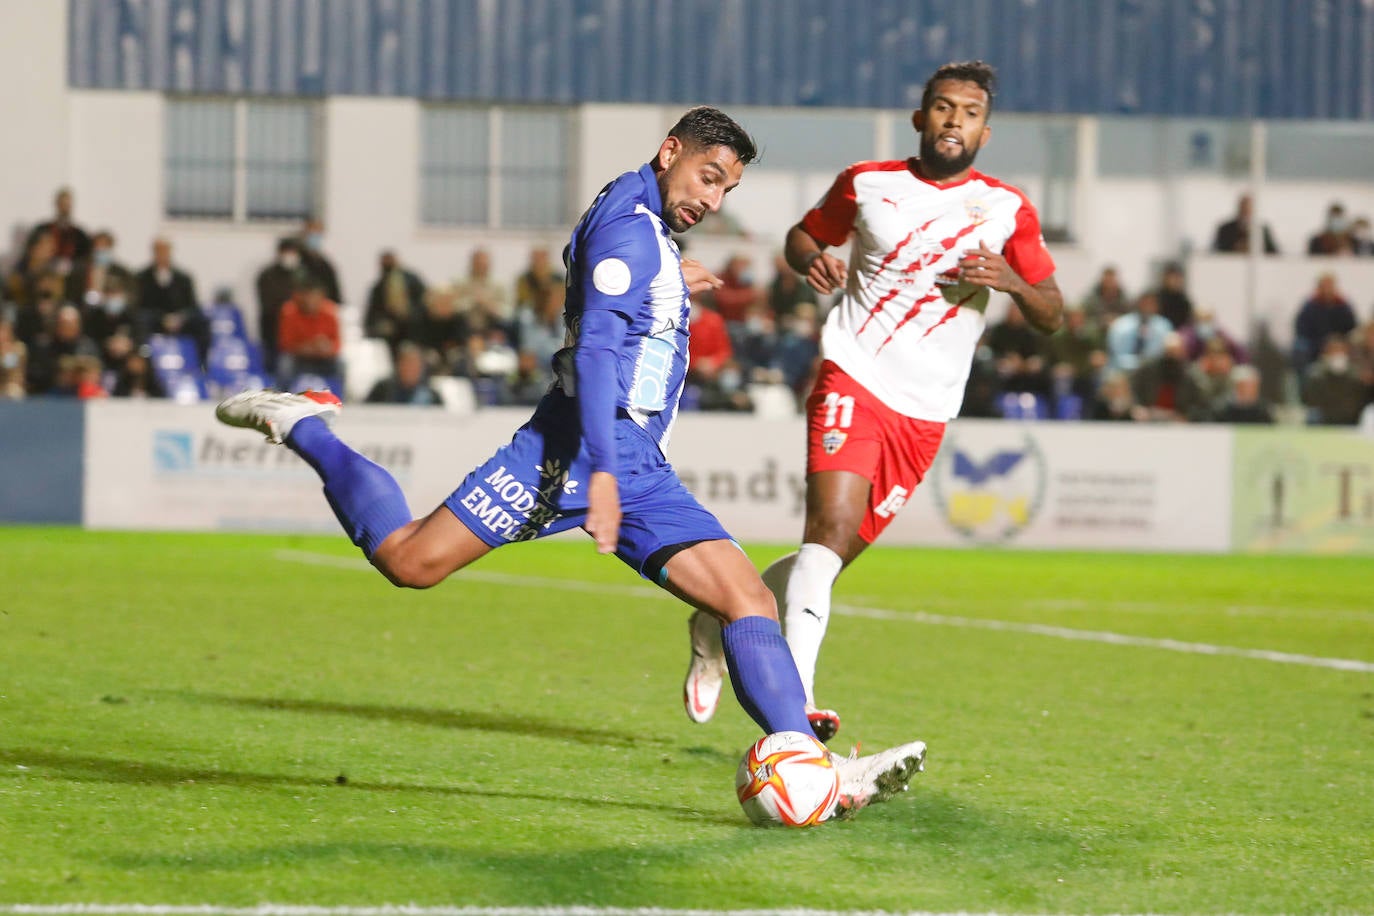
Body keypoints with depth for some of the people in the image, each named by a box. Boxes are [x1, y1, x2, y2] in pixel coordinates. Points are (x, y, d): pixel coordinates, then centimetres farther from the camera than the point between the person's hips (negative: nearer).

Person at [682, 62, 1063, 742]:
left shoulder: (1007, 209, 5)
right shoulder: (867, 185, 4)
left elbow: (1051, 316, 7)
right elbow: (805, 234, 21)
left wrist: (1012, 281, -15)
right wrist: (811, 261, -3)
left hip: (924, 414, 3)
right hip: (853, 380, -3)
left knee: (835, 554, 7)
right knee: (830, 528, -24)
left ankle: (720, 627, 32)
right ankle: (795, 696, -32)